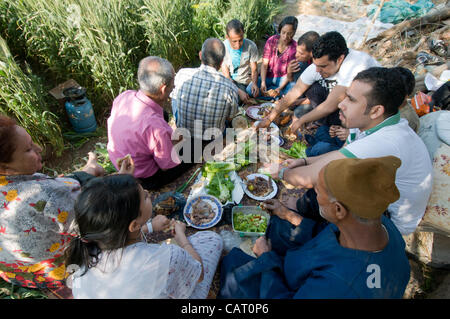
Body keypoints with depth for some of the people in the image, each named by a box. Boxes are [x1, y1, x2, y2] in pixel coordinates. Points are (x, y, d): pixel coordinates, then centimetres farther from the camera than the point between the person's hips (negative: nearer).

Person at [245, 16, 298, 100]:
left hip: (283, 78, -2)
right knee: (250, 89, -23)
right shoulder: (271, 41, -8)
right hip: (268, 76, 2)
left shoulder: (294, 47, -12)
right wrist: (263, 82, -27)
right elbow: (264, 64, -10)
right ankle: (280, 97, -15)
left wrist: (280, 88, -31)